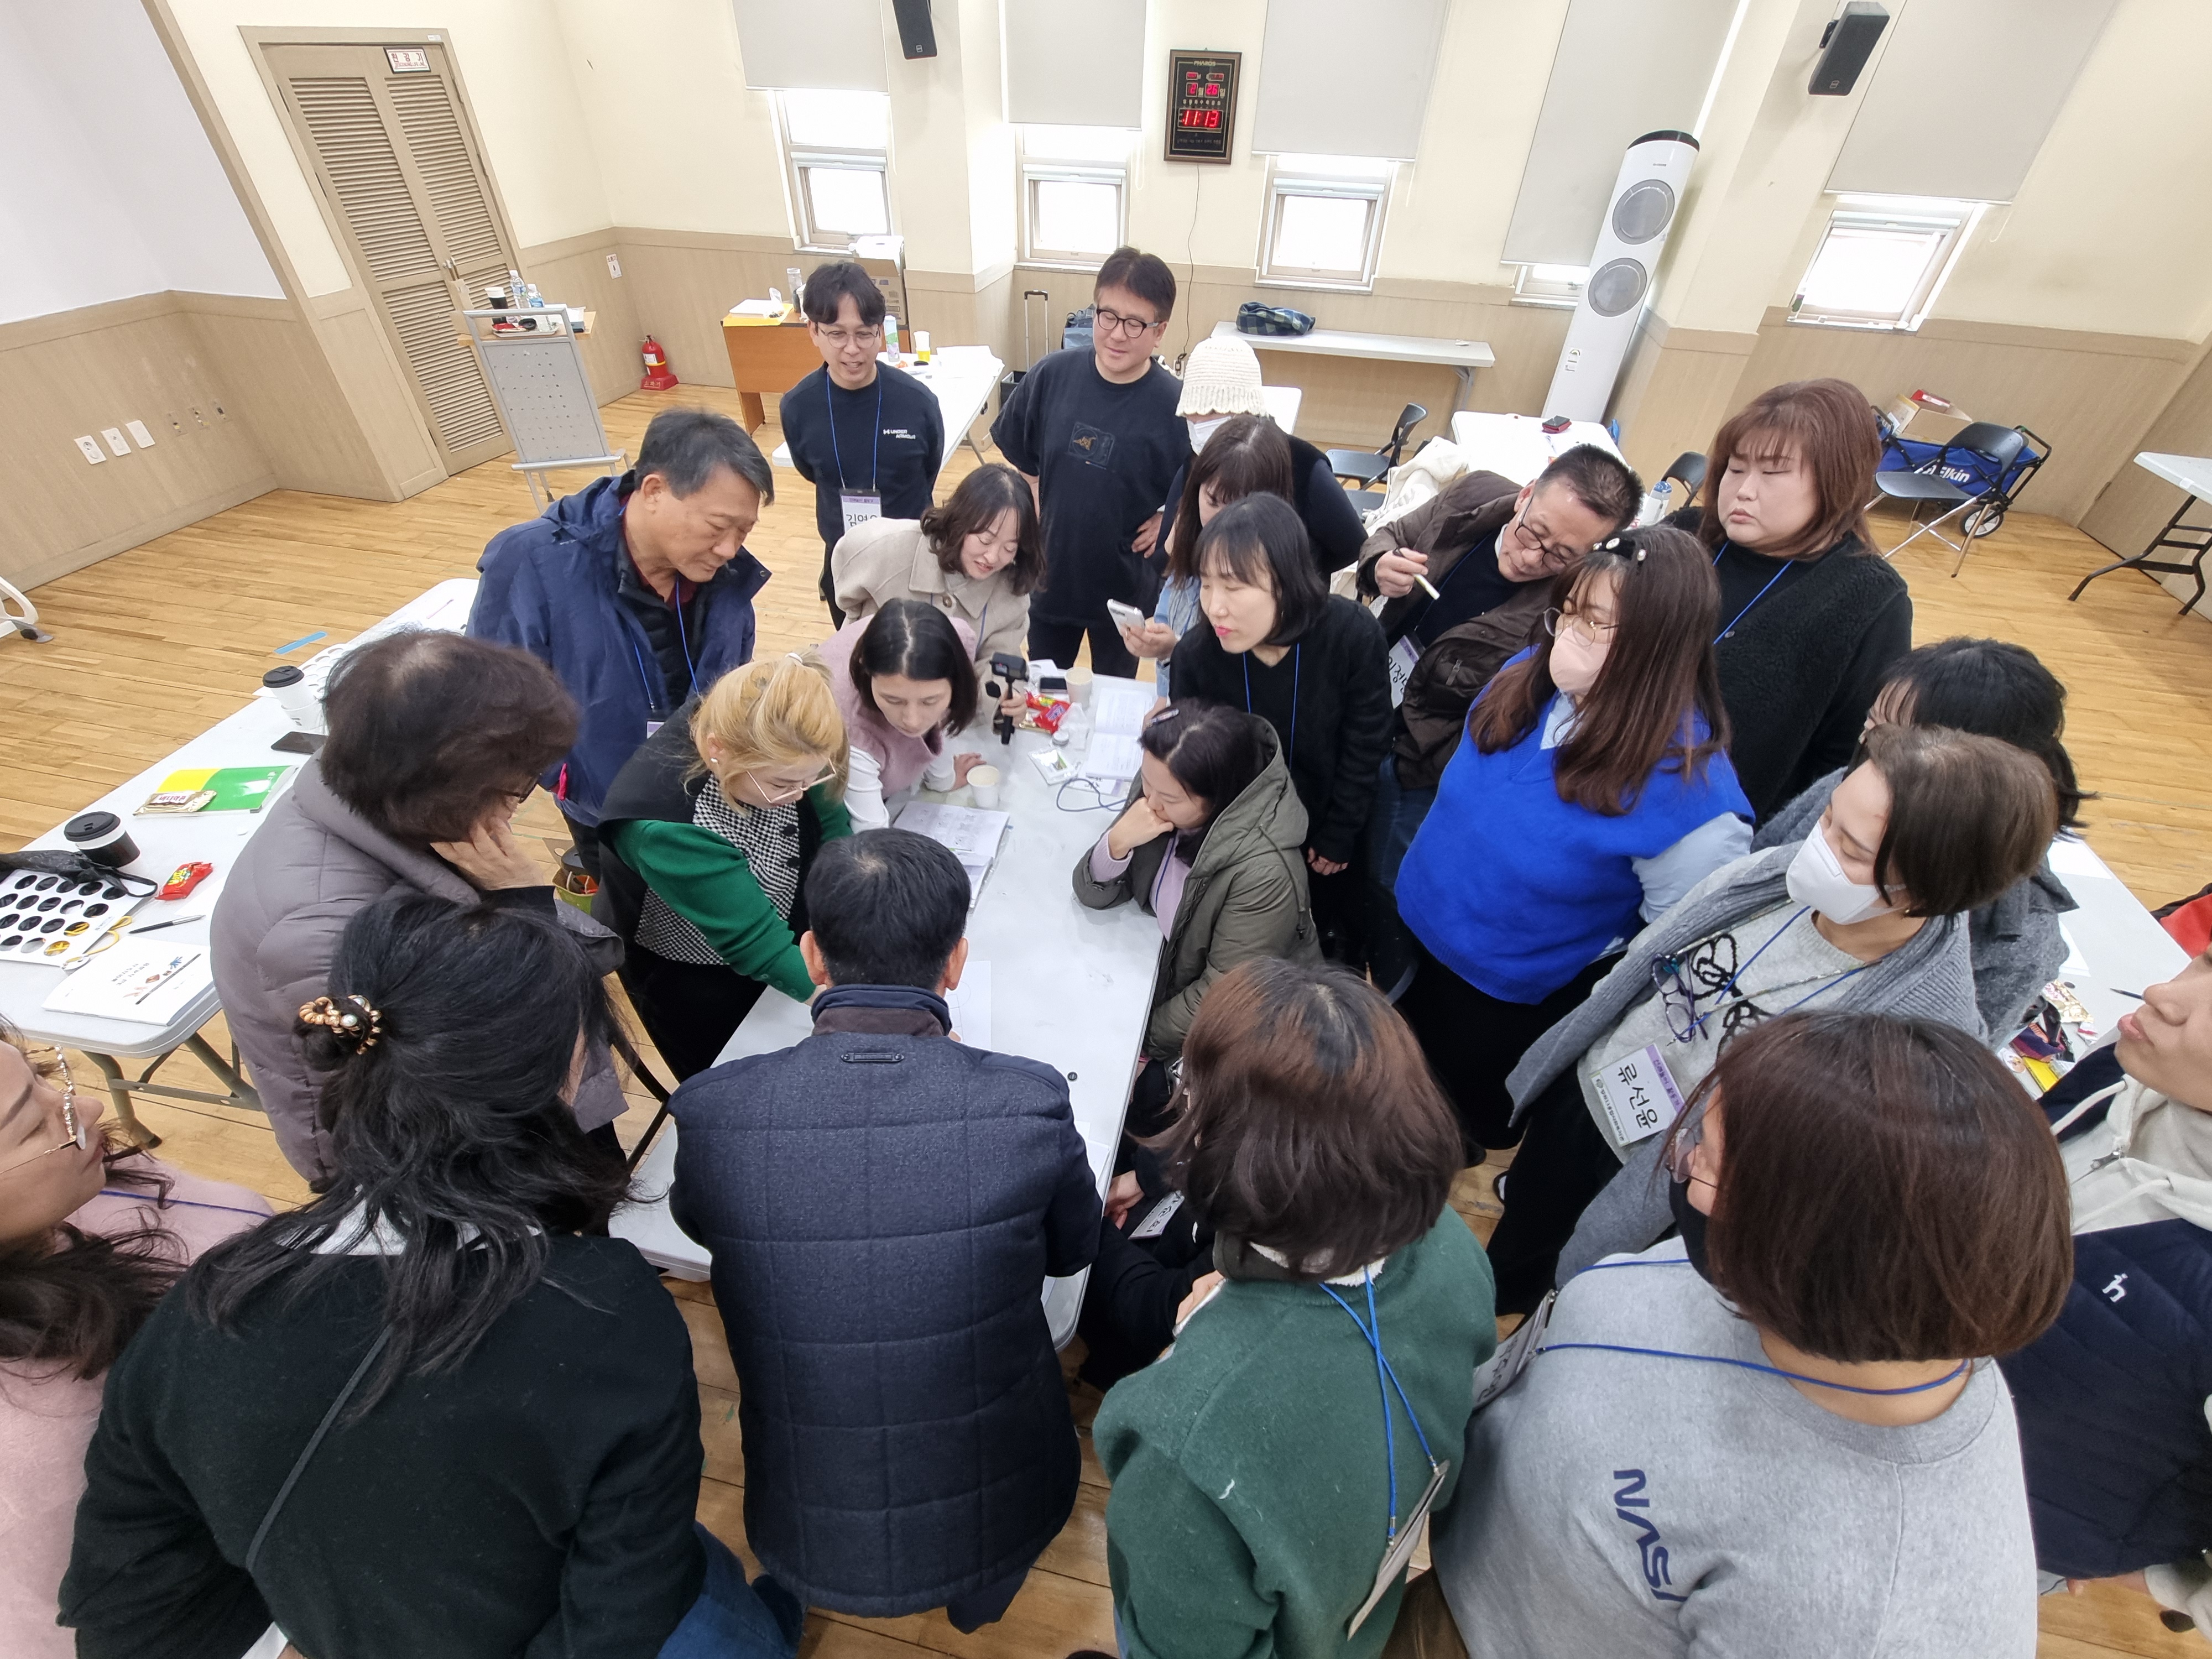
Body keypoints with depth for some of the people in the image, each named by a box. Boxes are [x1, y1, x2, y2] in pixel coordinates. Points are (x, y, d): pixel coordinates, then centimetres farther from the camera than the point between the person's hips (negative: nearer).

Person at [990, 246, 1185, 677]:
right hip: (1049, 573, 3)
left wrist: (1168, 520, -17)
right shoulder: (1051, 375, -10)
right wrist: (1032, 502, -3)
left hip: (1125, 584, -2)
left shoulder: (1176, 405, -18)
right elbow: (1017, 454, 6)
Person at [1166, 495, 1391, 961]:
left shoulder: (1352, 635, -28)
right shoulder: (1196, 654, -26)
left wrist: (1337, 838, -8)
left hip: (1327, 827, 0)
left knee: (1335, 938, 23)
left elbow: (1363, 750, -15)